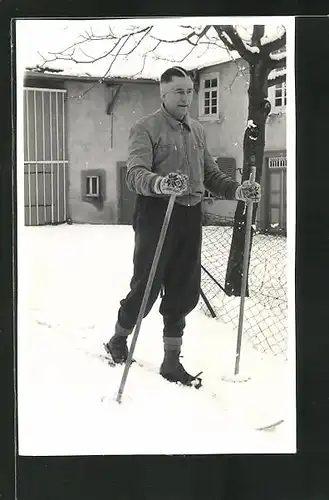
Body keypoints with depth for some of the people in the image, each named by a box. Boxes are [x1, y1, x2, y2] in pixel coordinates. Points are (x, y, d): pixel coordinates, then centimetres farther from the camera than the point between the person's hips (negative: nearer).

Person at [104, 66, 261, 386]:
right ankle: (118, 340, 27)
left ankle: (172, 360, 20)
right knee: (146, 287, 0)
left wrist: (238, 190, 1)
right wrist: (161, 183, -39)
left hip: (190, 216, 6)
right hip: (157, 214, -6)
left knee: (185, 292, 7)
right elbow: (135, 173, -17)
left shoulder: (196, 130, 17)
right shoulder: (146, 128, -5)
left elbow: (210, 174, 19)